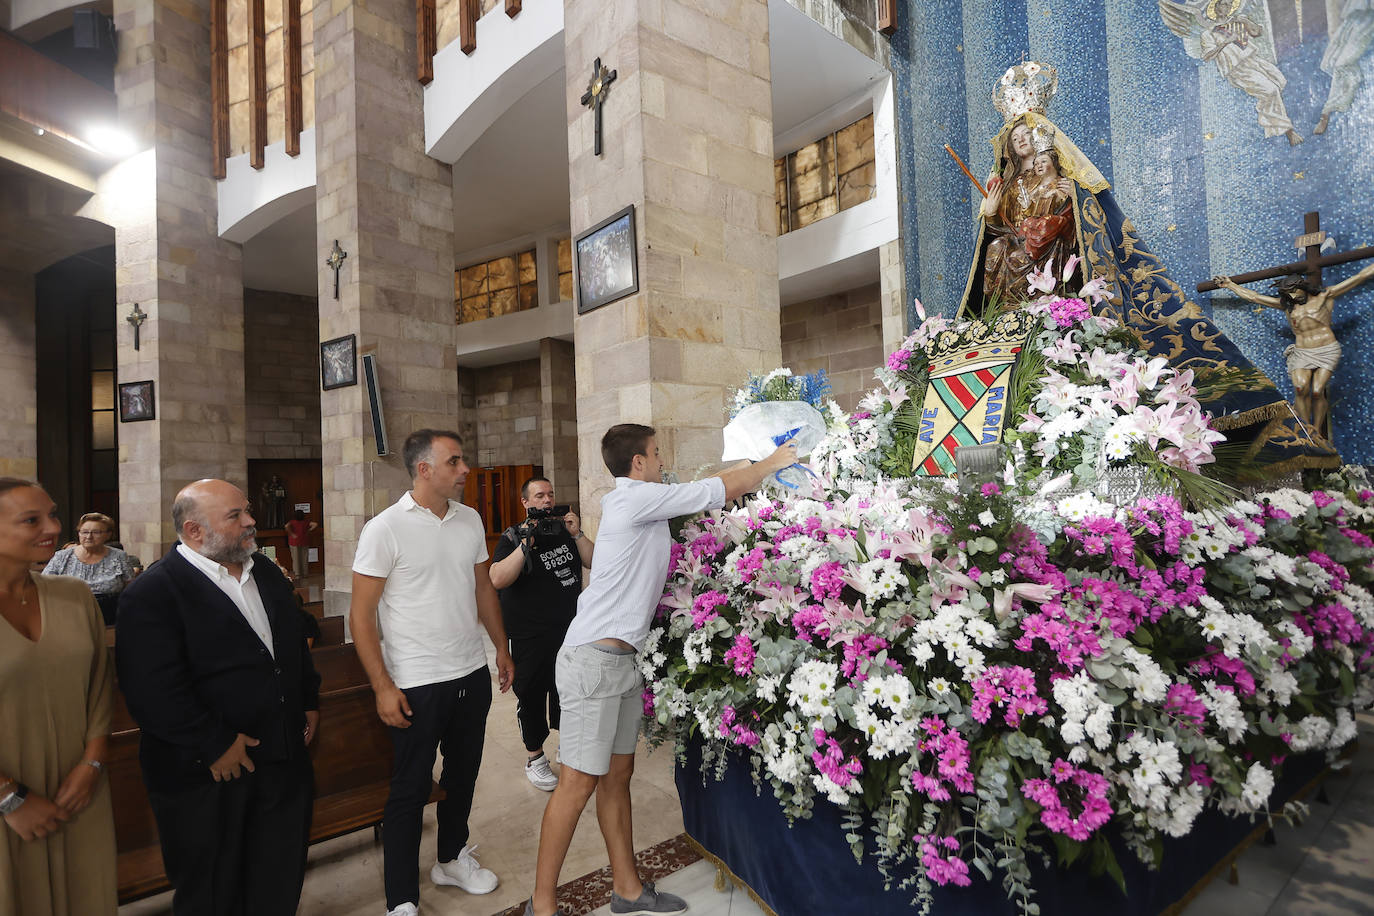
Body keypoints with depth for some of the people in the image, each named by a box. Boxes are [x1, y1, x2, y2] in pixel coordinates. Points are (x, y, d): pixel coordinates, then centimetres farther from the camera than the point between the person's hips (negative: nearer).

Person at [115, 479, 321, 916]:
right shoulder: (151, 593, -16)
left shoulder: (267, 573, 8)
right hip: (207, 773, -6)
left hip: (284, 759, 6)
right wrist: (214, 745, -22)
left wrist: (309, 701, 12)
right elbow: (152, 689, -23)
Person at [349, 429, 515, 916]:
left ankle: (453, 858, 43)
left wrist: (502, 648, 13)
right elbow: (361, 615, -12)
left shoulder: (470, 520, 3)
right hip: (417, 684, -5)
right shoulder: (385, 528, -14)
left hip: (472, 674, 6)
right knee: (410, 789, 8)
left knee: (462, 774, 20)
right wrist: (383, 687, -14)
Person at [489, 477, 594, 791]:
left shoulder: (566, 531, 8)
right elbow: (498, 580, -21)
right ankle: (534, 757, 26)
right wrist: (527, 543, -26)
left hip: (570, 629, 4)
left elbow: (594, 563, 2)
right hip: (529, 636, -4)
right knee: (532, 695, 7)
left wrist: (577, 534, -12)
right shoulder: (513, 538, -6)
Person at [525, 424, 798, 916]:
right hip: (594, 659, -10)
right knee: (579, 783, -1)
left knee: (618, 774, 16)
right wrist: (774, 462, 6)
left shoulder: (635, 502, 13)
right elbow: (723, 488, -9)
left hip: (622, 659, 10)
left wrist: (749, 465, 20)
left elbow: (712, 486, 25)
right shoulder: (636, 497, -15)